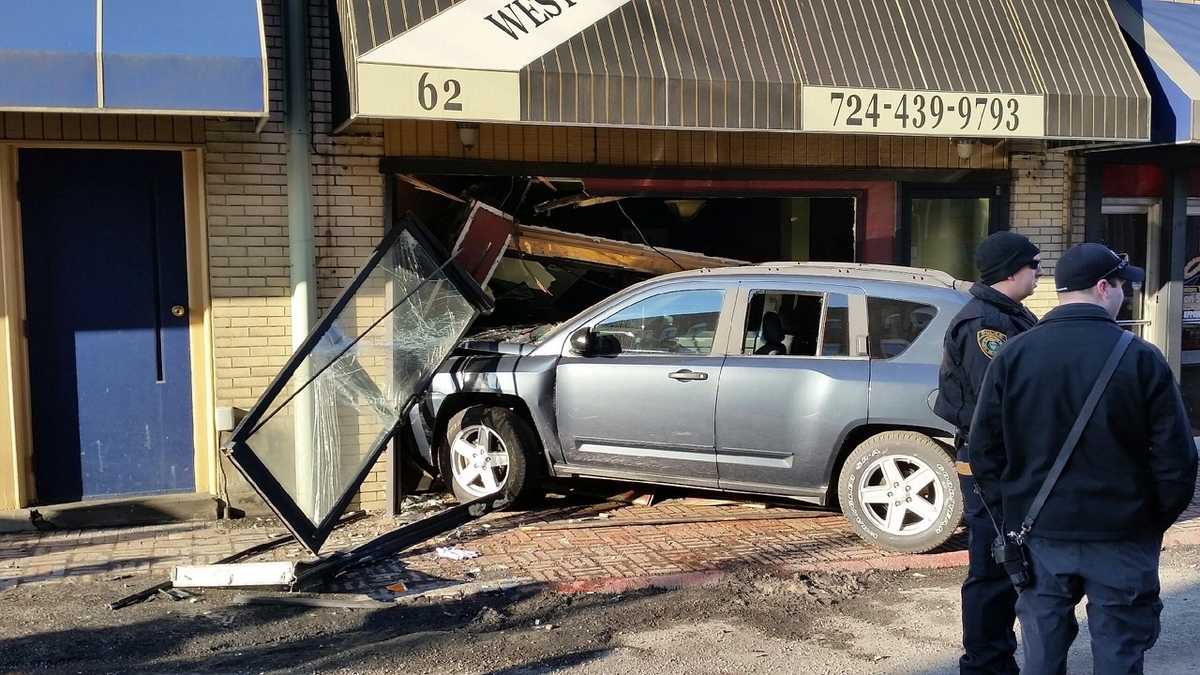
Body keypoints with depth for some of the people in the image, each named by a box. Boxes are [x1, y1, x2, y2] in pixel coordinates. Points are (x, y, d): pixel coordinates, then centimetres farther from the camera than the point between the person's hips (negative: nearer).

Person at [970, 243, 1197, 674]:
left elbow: (984, 445, 1)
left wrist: (1010, 515, 10)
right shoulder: (1140, 359, -10)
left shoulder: (1013, 355, -2)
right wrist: (1158, 519, 7)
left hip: (1039, 535, 3)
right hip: (1121, 540, -2)